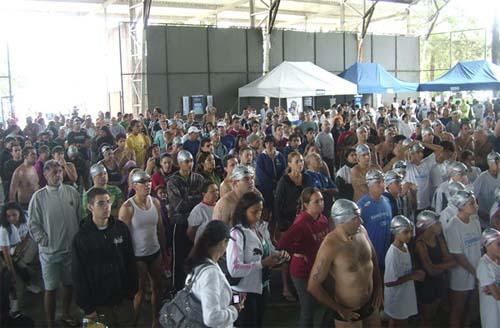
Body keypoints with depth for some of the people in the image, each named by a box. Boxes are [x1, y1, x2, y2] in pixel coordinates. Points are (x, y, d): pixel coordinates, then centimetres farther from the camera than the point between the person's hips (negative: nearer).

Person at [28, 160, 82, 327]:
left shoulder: (72, 192, -1)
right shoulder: (38, 197, -7)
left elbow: (80, 218, 4)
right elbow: (33, 224, -6)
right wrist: (44, 241, -11)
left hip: (72, 248, 3)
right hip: (50, 251, -3)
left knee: (69, 284, 18)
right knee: (51, 288, 5)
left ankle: (66, 314, 40)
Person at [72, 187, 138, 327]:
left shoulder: (121, 228, -3)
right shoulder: (81, 237, -9)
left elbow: (130, 262, 4)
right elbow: (79, 275, -7)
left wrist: (132, 291, 4)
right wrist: (87, 307, -8)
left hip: (124, 299, 2)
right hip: (99, 303, -2)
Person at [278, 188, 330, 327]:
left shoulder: (323, 219, -2)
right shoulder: (302, 223, -25)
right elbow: (282, 243, -35)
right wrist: (299, 252, -20)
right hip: (303, 271, -7)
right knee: (308, 310, 7)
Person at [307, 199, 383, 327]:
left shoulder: (361, 231, -8)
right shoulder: (330, 246, -28)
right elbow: (313, 286, -23)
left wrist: (379, 287, 8)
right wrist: (339, 309, -15)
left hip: (370, 304, 6)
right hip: (348, 312, -6)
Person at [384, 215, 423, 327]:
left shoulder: (405, 247, -1)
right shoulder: (393, 254, -28)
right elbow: (389, 282, -28)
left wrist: (415, 272, -2)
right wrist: (412, 277, -23)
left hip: (405, 295, 8)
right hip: (396, 298, -8)